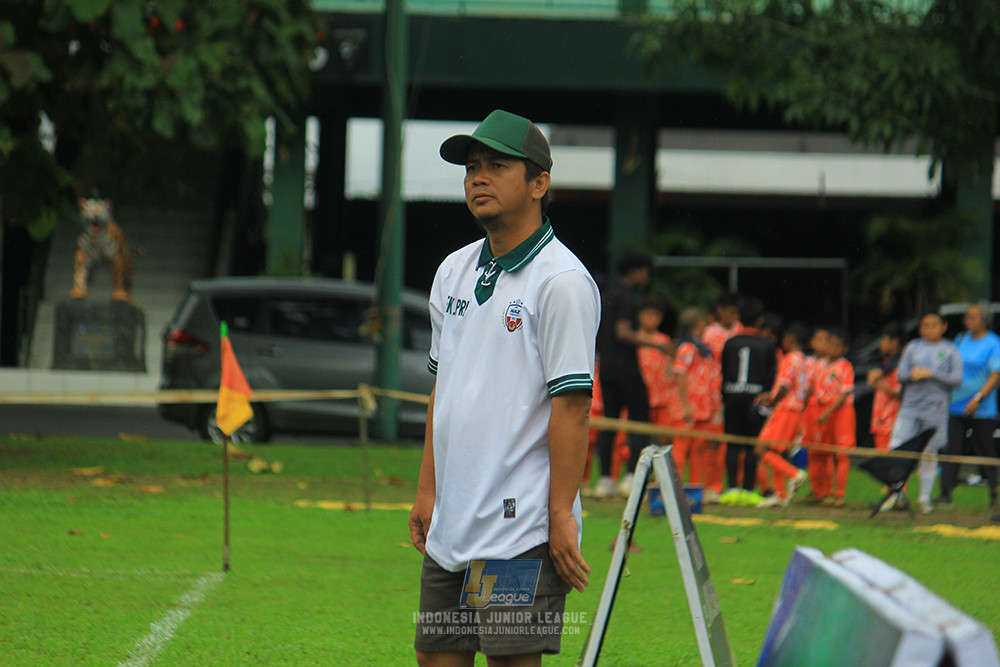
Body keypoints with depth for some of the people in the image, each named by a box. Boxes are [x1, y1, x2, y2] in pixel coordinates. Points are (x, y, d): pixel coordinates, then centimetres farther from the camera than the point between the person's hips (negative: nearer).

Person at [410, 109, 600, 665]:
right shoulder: (453, 272, 14)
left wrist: (561, 516, -16)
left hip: (522, 530, -8)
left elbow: (572, 406, -14)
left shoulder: (562, 281, -10)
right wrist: (427, 490, 16)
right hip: (451, 526, 8)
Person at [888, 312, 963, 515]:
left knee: (930, 453, 1)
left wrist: (931, 374, -12)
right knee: (896, 448, -9)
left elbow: (957, 379, -4)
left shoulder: (950, 351, 5)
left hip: (936, 407, -2)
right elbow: (901, 374, 7)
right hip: (910, 406, 2)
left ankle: (925, 498, 12)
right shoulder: (913, 347, 11)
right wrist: (913, 374, -15)